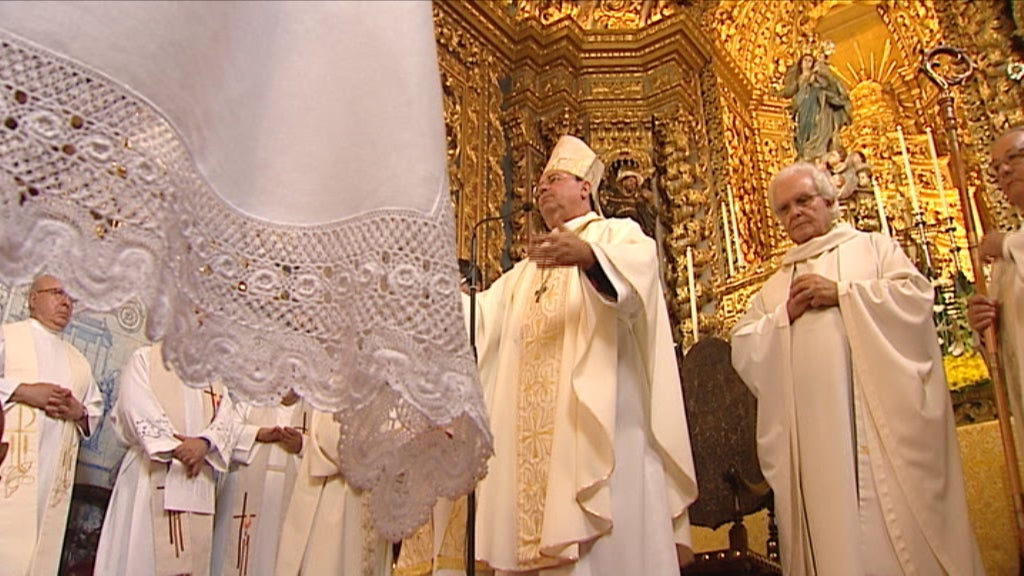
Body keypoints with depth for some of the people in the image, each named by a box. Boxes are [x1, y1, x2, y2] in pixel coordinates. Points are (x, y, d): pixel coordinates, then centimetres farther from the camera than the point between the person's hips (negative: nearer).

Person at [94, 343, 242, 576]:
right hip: (153, 472, -4)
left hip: (199, 479, 4)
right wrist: (175, 449, -14)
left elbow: (229, 418, 5)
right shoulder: (144, 358, 8)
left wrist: (204, 443, -15)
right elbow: (139, 411, -6)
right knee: (143, 552, -8)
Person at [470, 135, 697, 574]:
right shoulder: (526, 272, 29)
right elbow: (479, 315, 15)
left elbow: (638, 268, -16)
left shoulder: (617, 234, 8)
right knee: (539, 537, 0)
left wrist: (588, 255, -36)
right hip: (536, 436, 6)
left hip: (601, 422, -6)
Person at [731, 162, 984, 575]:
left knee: (898, 524, -5)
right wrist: (784, 315, -3)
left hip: (882, 421, -3)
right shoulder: (773, 287, 22)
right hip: (814, 433, 3)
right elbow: (743, 351, 12)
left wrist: (841, 293, -7)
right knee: (832, 530, 0)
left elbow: (917, 294, -3)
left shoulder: (873, 247, 15)